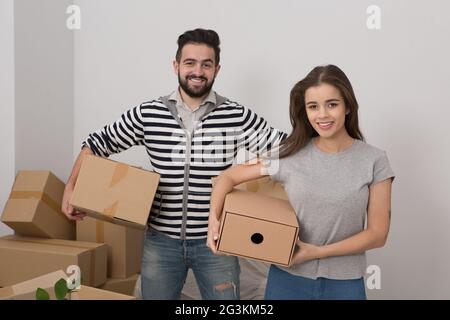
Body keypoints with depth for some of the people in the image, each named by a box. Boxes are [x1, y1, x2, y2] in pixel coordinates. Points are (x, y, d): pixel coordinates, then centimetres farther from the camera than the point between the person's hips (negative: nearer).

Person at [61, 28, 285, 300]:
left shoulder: (237, 117, -7)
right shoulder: (147, 115, -3)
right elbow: (97, 144, 6)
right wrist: (71, 187, -2)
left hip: (215, 241, -1)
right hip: (161, 241, 2)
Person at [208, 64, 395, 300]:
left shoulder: (374, 161, -7)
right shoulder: (290, 154, -5)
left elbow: (377, 234, -6)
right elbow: (229, 177, 1)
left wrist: (318, 252, -15)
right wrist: (214, 218, -15)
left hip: (344, 283, -1)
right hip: (287, 278, 1)